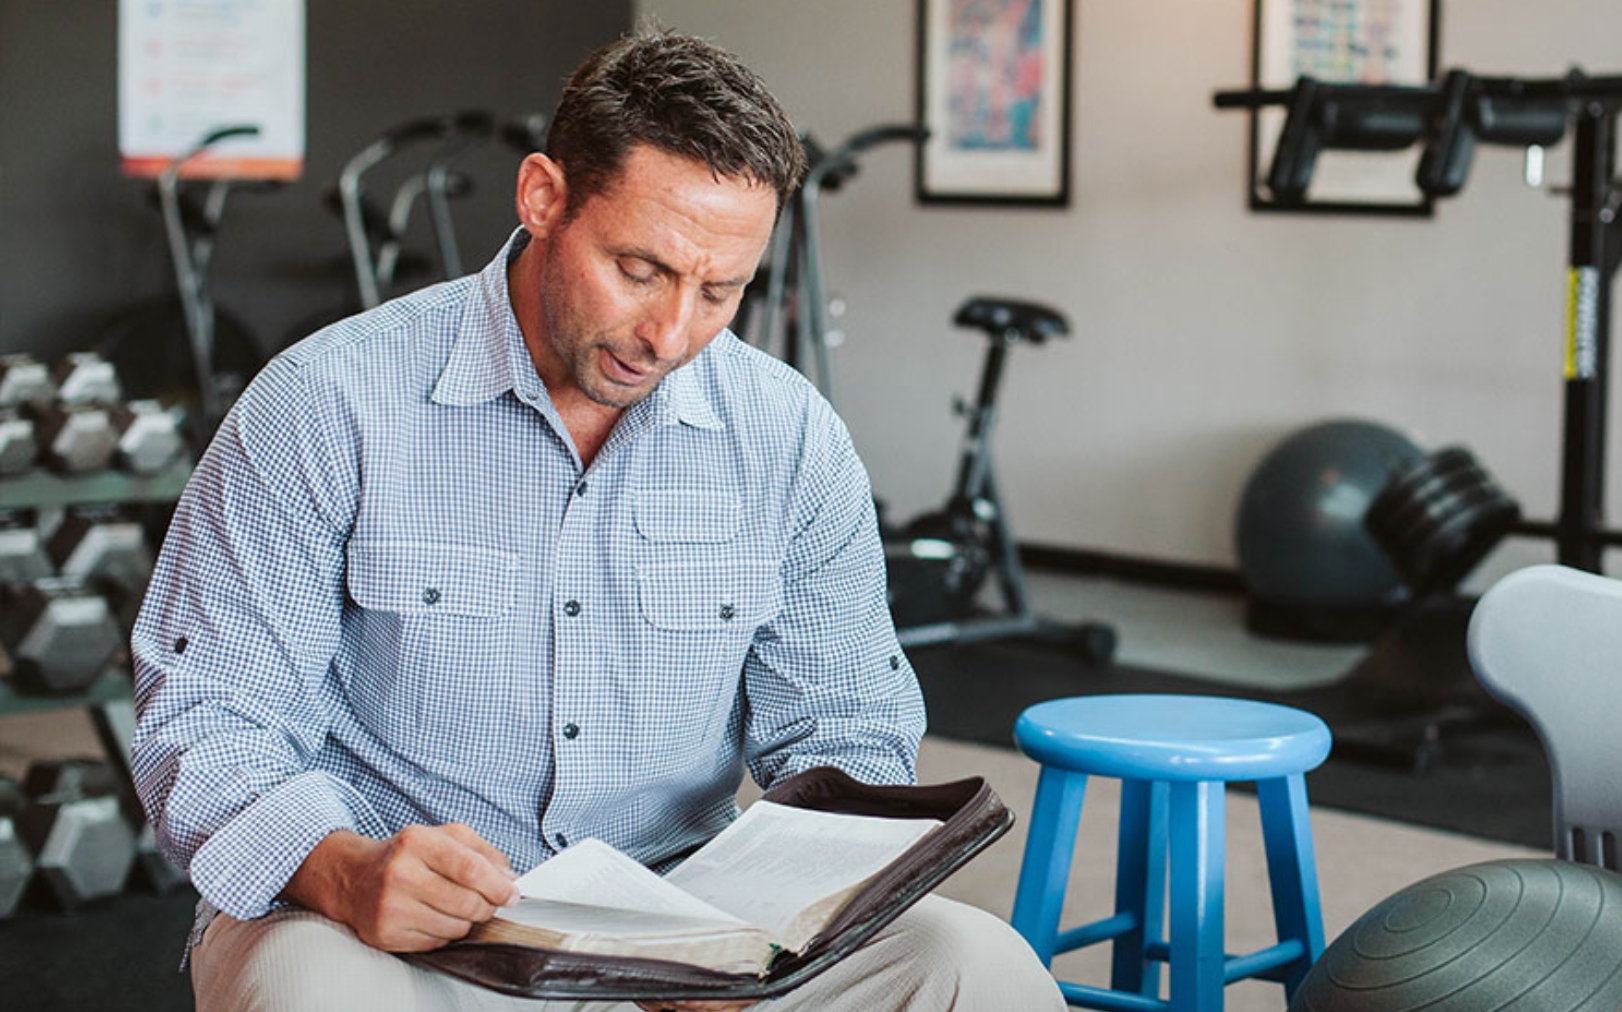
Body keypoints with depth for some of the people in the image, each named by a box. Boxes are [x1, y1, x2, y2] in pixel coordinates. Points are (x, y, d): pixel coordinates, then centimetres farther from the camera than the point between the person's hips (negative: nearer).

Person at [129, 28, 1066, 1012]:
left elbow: (846, 734, 9)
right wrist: (344, 872, -29)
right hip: (383, 928, -3)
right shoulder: (329, 407, -8)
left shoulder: (791, 441, 2)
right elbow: (207, 723, -8)